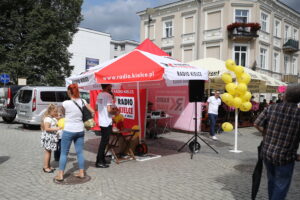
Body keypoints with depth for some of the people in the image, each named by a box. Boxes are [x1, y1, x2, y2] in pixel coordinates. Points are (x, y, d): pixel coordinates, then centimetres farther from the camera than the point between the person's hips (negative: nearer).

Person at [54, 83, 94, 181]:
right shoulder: (83, 101, -2)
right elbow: (92, 112, 4)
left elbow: (63, 113, 3)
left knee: (64, 153, 7)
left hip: (68, 131, -4)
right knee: (80, 152, 12)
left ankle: (60, 175, 13)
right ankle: (81, 172, 19)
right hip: (80, 130, 4)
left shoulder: (66, 103, -14)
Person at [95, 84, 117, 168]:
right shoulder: (108, 95, -16)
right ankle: (99, 162, 3)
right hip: (107, 122, -9)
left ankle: (102, 159, 27)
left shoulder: (99, 95, 9)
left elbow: (96, 107, 17)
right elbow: (109, 110, -23)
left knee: (103, 141, 18)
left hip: (101, 122, 9)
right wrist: (115, 111, -4)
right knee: (104, 142, -2)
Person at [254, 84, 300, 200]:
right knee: (281, 185, 13)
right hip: (285, 157, -4)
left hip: (267, 152, 4)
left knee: (272, 180, 26)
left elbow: (257, 124, -4)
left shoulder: (271, 108, -9)